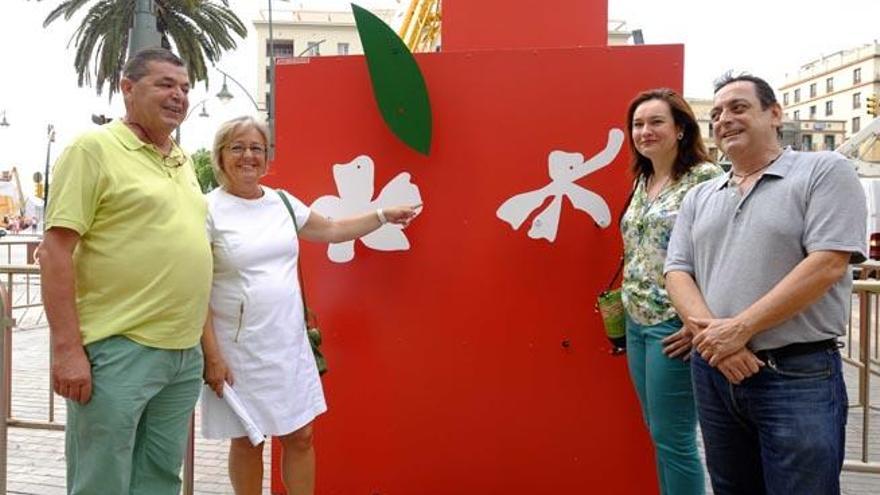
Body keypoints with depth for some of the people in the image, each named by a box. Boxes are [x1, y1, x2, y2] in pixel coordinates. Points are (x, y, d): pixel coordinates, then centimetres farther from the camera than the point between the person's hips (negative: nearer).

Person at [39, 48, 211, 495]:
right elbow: (55, 252, -11)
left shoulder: (183, 162, 16)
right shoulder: (95, 148, -6)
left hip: (186, 355, 7)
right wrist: (67, 348, -16)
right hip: (118, 351, -7)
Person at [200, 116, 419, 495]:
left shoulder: (282, 202, 6)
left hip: (290, 344, 5)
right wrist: (212, 355, -15)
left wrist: (384, 215, 18)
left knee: (301, 436, 11)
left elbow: (333, 229, 21)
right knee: (246, 442, 11)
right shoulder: (208, 210, -9)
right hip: (239, 349, -4)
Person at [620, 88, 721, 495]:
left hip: (674, 325, -8)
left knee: (672, 438, 0)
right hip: (637, 322, 8)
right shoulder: (643, 182, 14)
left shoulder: (704, 178, -11)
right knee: (659, 434, 16)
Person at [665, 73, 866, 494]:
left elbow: (827, 264, -15)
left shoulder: (825, 171, -3)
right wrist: (710, 330, -13)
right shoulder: (699, 197, 12)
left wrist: (740, 328, -18)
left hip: (798, 376, -5)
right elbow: (677, 271, 6)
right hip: (713, 372, 5)